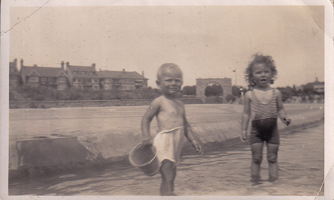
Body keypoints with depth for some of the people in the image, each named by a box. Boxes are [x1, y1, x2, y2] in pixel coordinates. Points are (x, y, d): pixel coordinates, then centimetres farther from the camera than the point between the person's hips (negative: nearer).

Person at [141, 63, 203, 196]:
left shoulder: (180, 104, 16)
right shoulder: (159, 102, -5)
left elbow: (185, 124, 23)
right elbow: (146, 119, -5)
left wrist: (193, 140, 18)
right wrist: (147, 138, -16)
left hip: (177, 143, 8)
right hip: (164, 141, -8)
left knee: (171, 175, 17)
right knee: (167, 177, -12)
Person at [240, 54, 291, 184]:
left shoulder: (276, 93, 3)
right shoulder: (249, 95, -1)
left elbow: (280, 109, 9)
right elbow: (246, 113, 2)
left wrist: (284, 118, -11)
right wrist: (243, 130, -1)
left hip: (272, 129, 1)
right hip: (256, 130, -1)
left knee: (272, 158, 6)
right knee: (256, 158, 5)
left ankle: (273, 182, 15)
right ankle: (255, 183, 16)